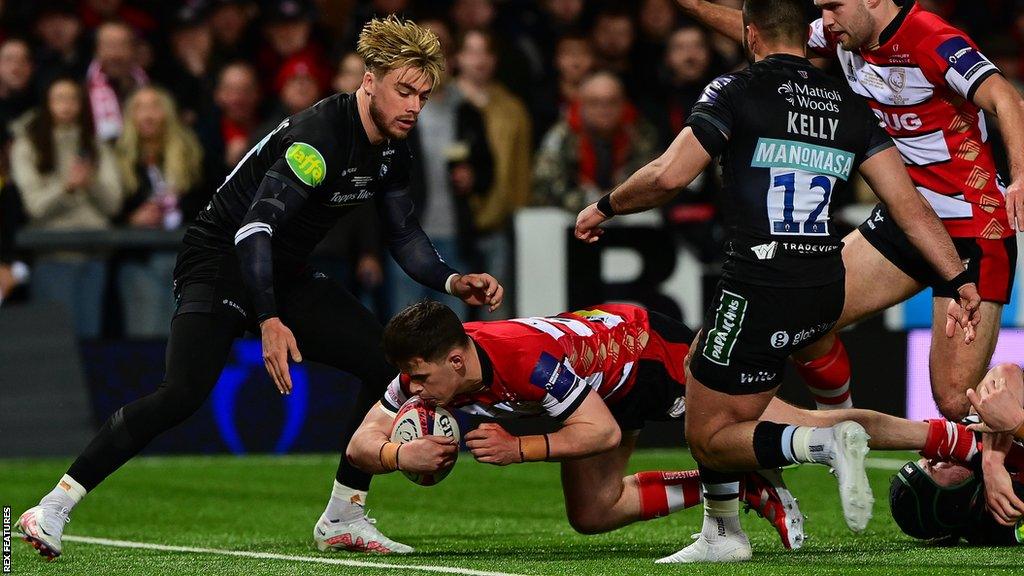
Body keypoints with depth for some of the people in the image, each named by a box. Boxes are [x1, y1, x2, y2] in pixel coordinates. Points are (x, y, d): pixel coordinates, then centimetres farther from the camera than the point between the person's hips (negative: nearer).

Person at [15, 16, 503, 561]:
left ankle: (342, 519, 9)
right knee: (184, 393, -28)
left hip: (286, 275, 9)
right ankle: (52, 510, -24)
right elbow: (254, 229, -32)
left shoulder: (390, 149, 3)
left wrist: (453, 282, 0)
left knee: (389, 363, 0)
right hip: (219, 258, -9)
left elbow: (404, 236, 16)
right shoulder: (319, 135, -25)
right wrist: (270, 321, -41)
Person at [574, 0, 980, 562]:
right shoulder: (849, 106, 10)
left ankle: (825, 442, -20)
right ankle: (721, 535, 25)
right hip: (825, 293, 7)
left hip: (760, 293, -7)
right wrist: (958, 280, 5)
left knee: (711, 438, 6)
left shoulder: (739, 90, -5)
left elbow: (668, 176, -14)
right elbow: (908, 203, 4)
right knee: (701, 359, 28)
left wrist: (604, 208, 3)